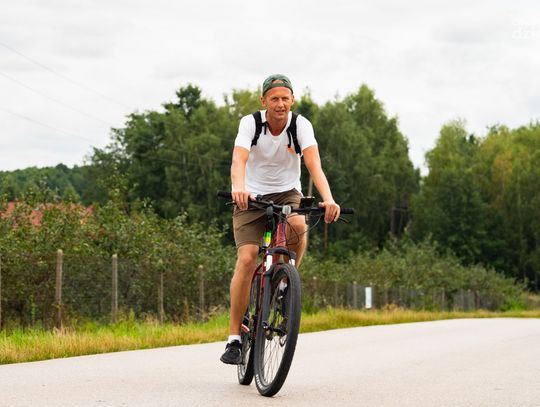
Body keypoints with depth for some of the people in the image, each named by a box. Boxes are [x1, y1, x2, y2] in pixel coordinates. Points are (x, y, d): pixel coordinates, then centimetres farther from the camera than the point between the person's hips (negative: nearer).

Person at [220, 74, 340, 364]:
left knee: (297, 225, -34)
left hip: (287, 193, 1)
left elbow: (314, 164, -27)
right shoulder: (250, 123, -16)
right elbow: (239, 160, -32)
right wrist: (238, 188, -54)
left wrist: (328, 199, -45)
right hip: (252, 196, -1)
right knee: (246, 259, -17)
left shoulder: (301, 125, -14)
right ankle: (234, 337, -10)